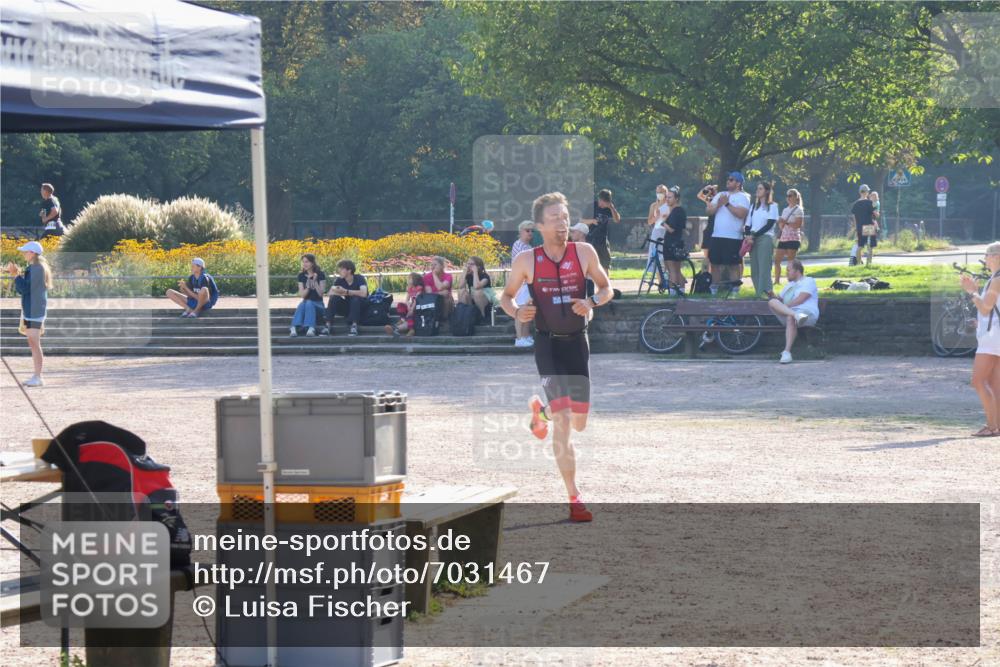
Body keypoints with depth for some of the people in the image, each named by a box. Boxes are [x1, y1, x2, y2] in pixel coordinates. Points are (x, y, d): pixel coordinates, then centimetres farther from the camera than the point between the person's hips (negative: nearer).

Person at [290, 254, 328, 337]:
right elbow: (302, 295, 0)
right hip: (306, 301, 2)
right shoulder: (301, 276, 7)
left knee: (309, 303, -36)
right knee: (301, 304, -33)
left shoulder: (320, 275, -2)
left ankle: (311, 328, -53)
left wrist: (315, 281, -20)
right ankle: (294, 328, -51)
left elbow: (321, 293, -8)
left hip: (318, 304, -2)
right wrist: (308, 287, -17)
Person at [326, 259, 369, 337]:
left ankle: (354, 326, -38)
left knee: (356, 298, -34)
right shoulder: (339, 281, -2)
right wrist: (342, 293, -34)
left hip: (360, 308, -4)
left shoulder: (359, 279, -16)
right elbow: (331, 293, -16)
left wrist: (346, 292, -32)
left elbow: (363, 293, -34)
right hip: (347, 308, 4)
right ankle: (328, 326, -25)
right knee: (333, 298, -20)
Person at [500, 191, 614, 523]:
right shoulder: (526, 260, -4)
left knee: (578, 423, 9)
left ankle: (542, 409, 44)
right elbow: (506, 295, 9)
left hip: (578, 342, 3)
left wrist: (592, 302, -13)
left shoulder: (584, 252, -1)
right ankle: (574, 498, -11)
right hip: (548, 344, -3)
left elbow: (606, 287, 9)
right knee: (563, 422, -14)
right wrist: (516, 311, -14)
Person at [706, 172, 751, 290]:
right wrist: (718, 204, -9)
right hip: (717, 236, 6)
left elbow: (741, 213, -18)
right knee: (715, 263, 10)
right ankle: (714, 290, 19)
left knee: (733, 265, -5)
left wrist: (727, 204, -17)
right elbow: (709, 211, 9)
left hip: (733, 237, -6)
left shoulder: (742, 197, -2)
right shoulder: (720, 195, 17)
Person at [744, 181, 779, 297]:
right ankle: (758, 294, 4)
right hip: (752, 239, 6)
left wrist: (754, 235, -12)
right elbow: (748, 224, 13)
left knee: (764, 268, -13)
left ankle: (765, 293, -19)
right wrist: (749, 235, -7)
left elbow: (769, 224, -6)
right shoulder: (754, 206, 20)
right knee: (754, 269, 1)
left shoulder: (772, 206, 4)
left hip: (765, 238, -6)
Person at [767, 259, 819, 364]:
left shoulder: (808, 281, 9)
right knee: (772, 302, -22)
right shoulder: (789, 285, 34)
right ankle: (796, 316, -47)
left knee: (790, 318, -42)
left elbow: (800, 300, -6)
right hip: (786, 315, 6)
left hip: (807, 312, -6)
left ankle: (787, 352, -52)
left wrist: (783, 307, -7)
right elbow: (781, 300, 29)